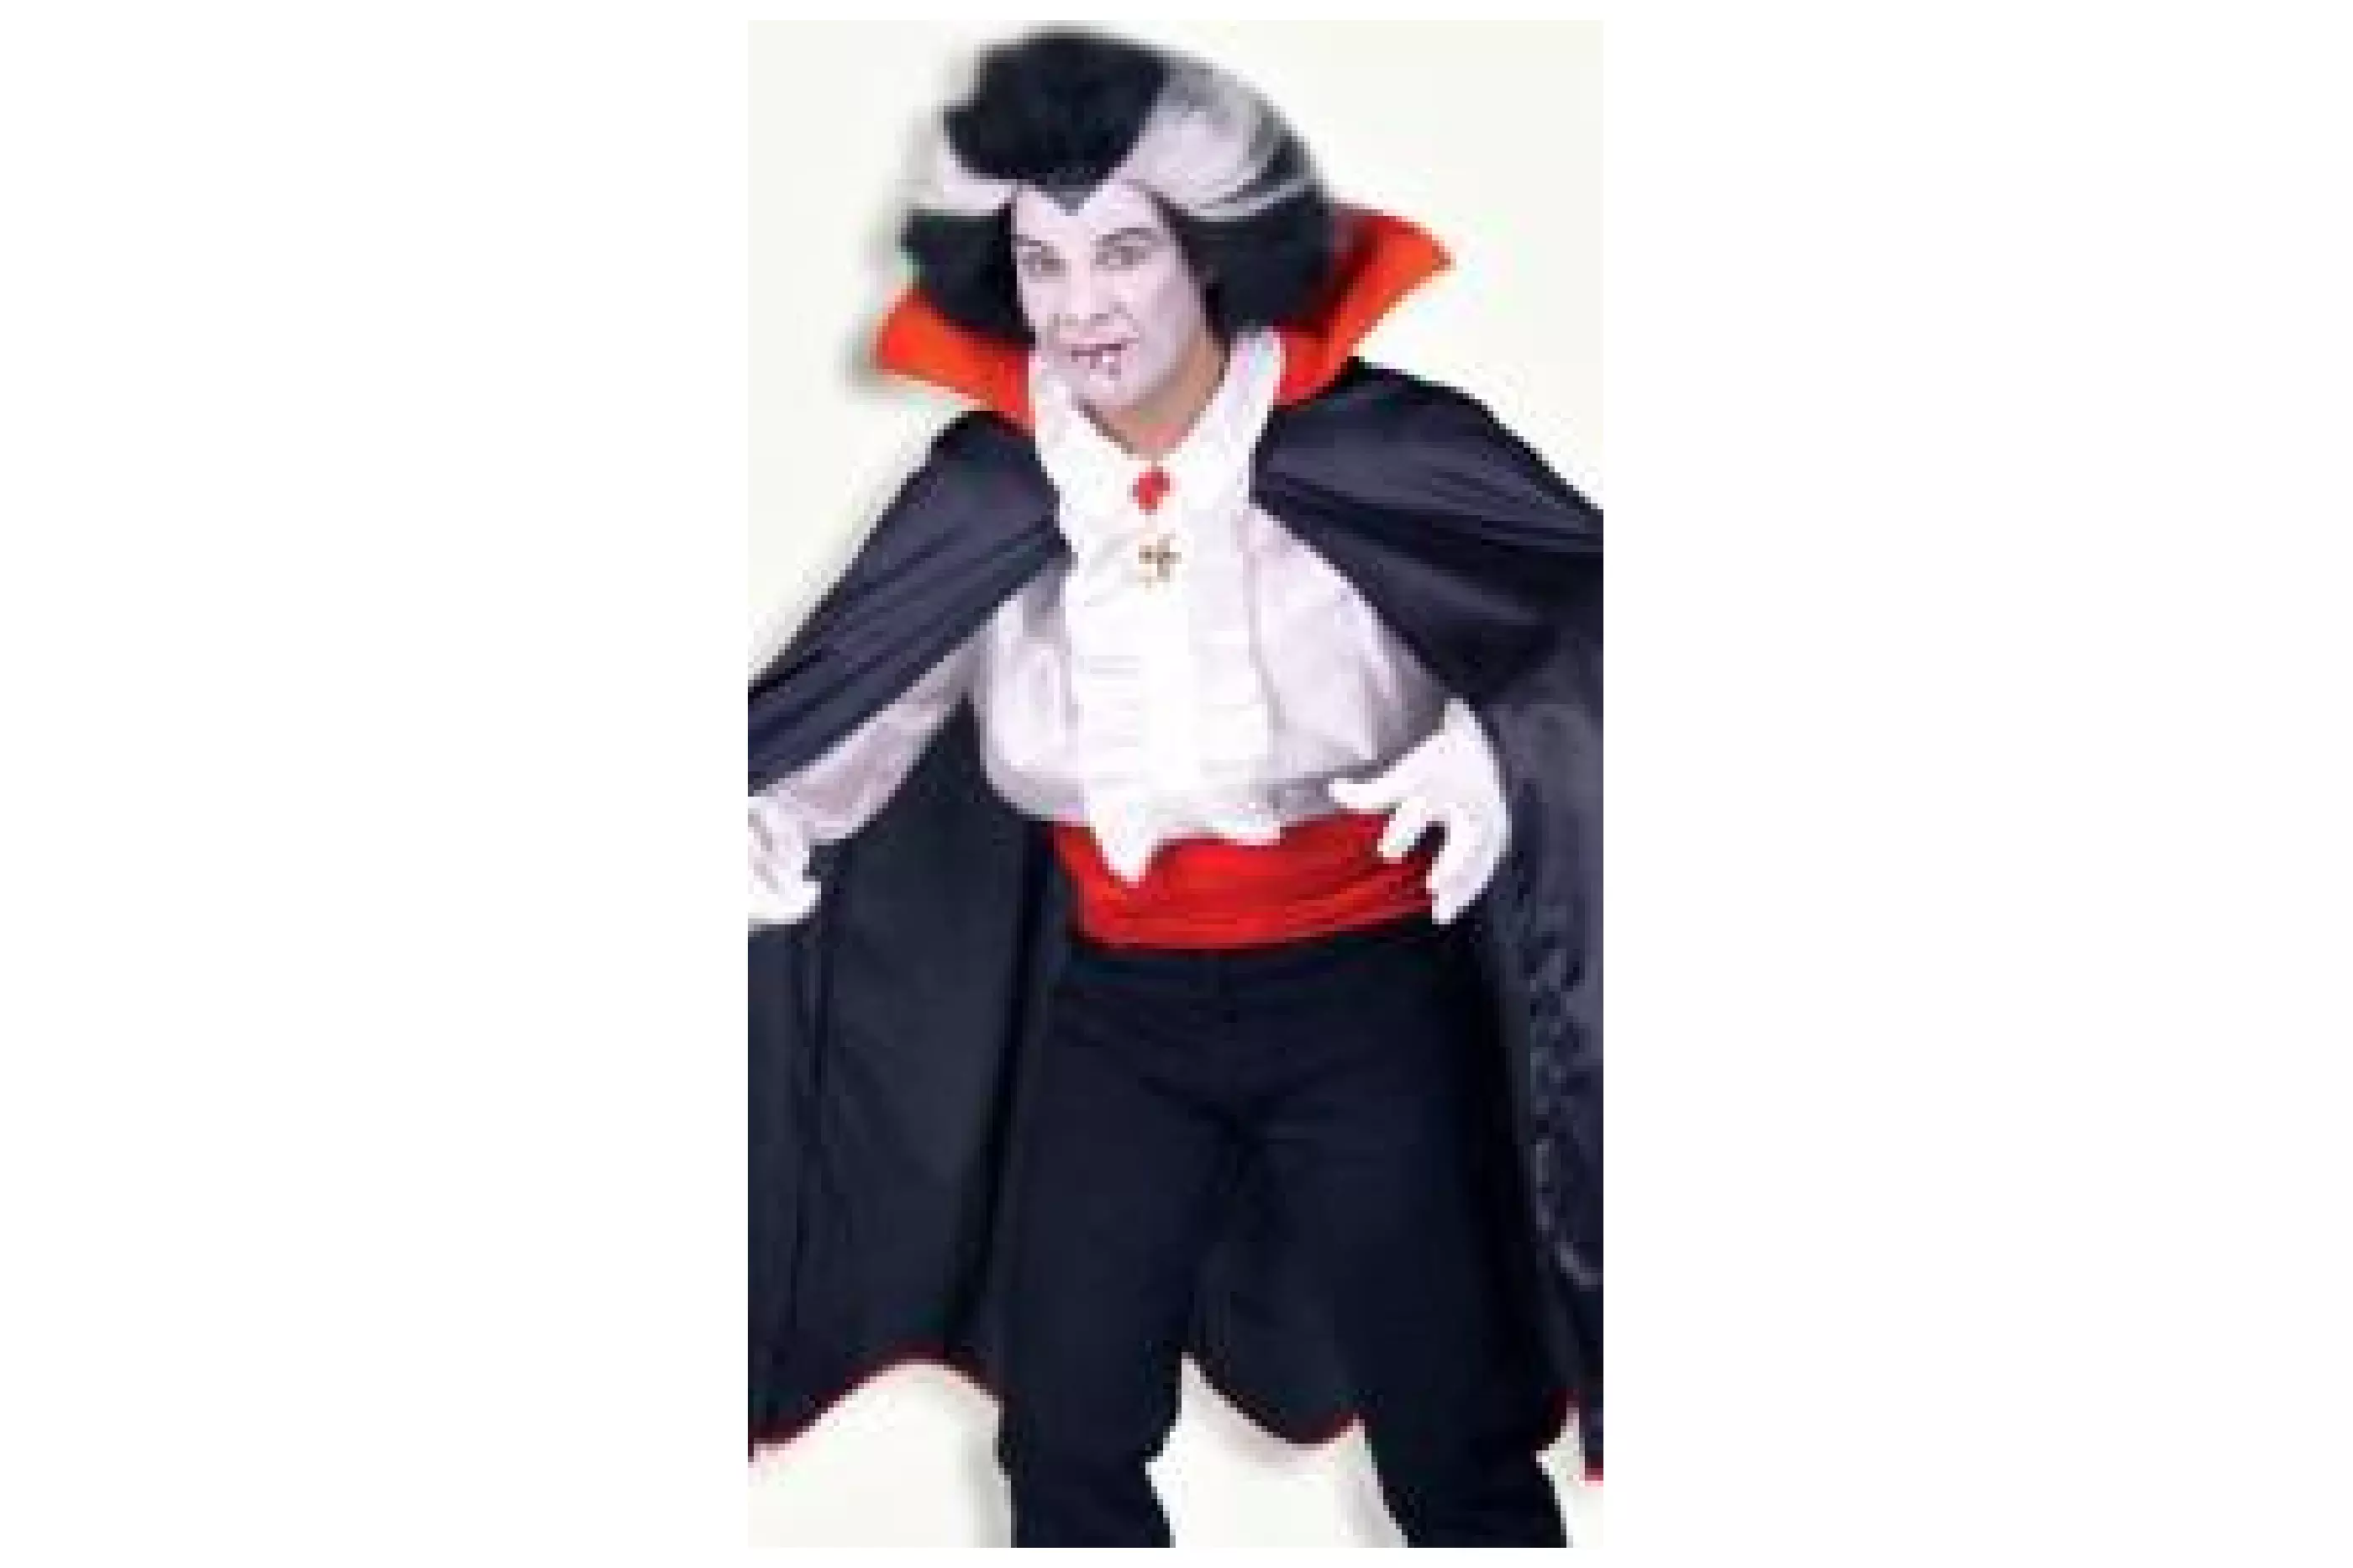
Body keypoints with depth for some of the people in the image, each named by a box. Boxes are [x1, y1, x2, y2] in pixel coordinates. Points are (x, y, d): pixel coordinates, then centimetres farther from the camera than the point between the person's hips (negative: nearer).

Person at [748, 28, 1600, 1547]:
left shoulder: (1378, 445, -17)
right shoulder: (984, 489, -7)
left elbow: (1588, 610, -15)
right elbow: (845, 696, -3)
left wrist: (1505, 744, -35)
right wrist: (771, 812, -24)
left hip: (1371, 991, -3)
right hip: (1118, 1009, 4)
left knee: (1457, 1447, 9)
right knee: (1063, 1434, 16)